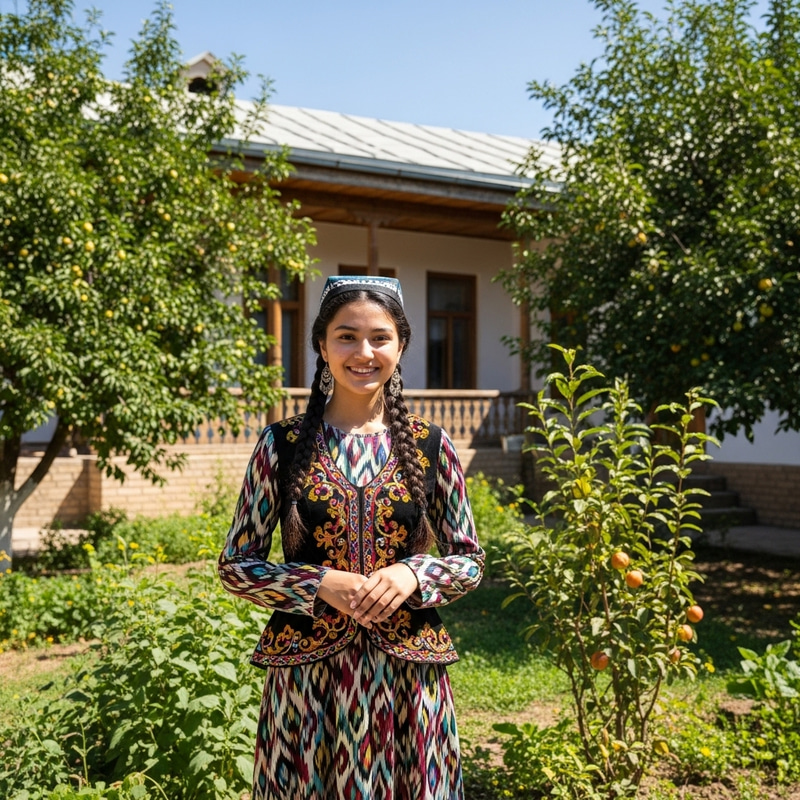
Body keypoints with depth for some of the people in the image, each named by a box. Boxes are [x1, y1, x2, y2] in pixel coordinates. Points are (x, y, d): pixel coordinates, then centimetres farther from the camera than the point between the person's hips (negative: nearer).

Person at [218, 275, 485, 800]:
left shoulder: (430, 446, 0)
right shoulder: (283, 444, -2)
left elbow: (470, 561, 6)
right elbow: (236, 565, 0)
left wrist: (413, 574, -14)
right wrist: (322, 585, -15)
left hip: (407, 669, 1)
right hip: (309, 670, -1)